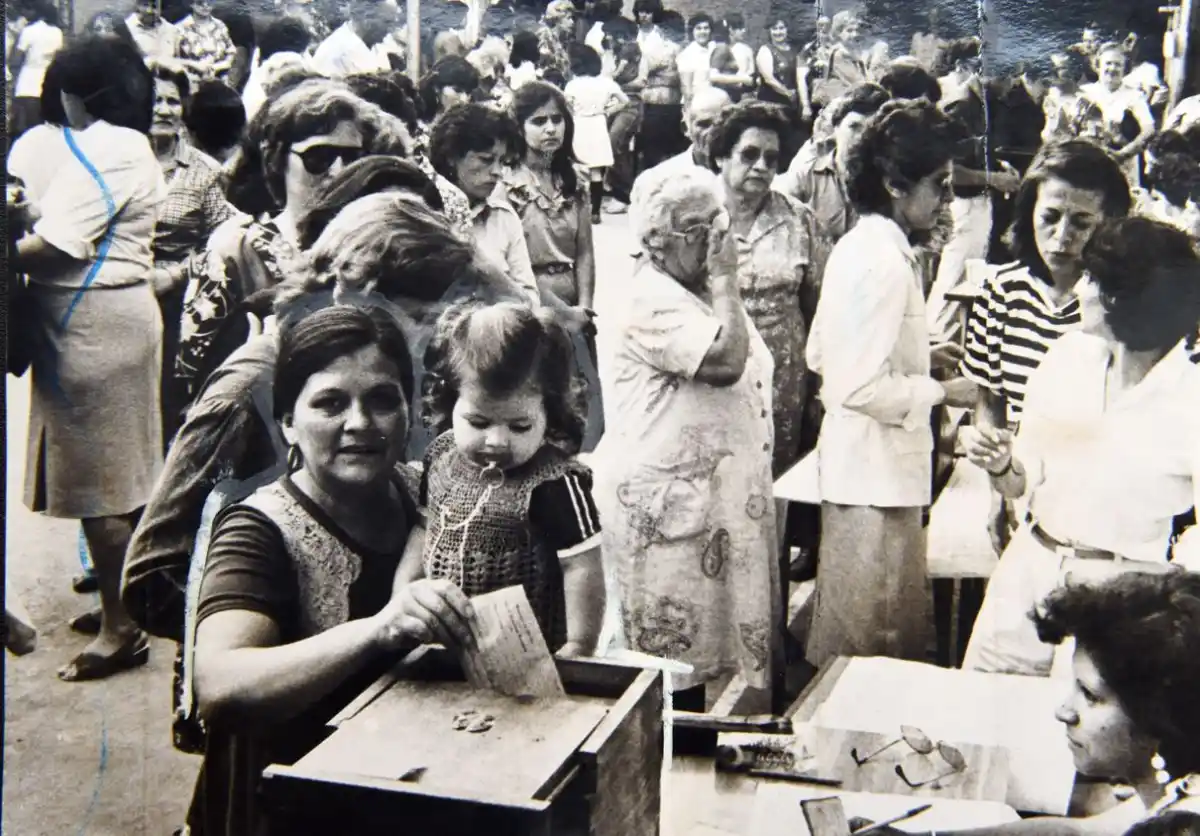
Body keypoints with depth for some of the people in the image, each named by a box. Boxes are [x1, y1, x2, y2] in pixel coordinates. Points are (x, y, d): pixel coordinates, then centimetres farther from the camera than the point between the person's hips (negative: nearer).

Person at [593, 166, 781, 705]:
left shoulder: (707, 291, 14)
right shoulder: (649, 302, -17)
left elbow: (748, 381, 27)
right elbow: (726, 361, -29)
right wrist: (725, 278, -20)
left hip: (719, 496, 9)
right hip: (665, 506, -9)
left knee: (706, 641, 16)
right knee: (675, 654, 1)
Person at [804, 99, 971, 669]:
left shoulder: (859, 244, 8)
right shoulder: (887, 261, -21)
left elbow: (820, 355, 16)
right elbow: (863, 387, -26)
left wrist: (921, 360, 15)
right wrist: (940, 393, -14)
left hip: (857, 465, 10)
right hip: (878, 471, -10)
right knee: (873, 642, 3)